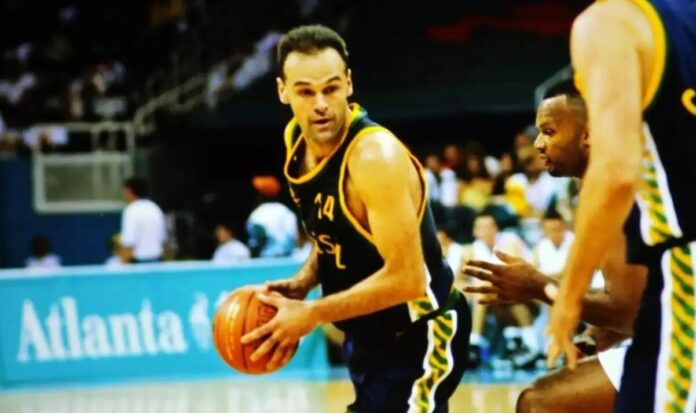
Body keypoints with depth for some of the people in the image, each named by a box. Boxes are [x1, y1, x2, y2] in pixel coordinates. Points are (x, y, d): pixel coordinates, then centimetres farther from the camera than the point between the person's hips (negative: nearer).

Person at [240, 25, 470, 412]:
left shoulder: (376, 156, -28)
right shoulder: (298, 139, -1)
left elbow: (406, 279, -30)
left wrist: (311, 315, -25)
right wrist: (303, 281, -2)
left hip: (419, 335, -9)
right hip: (372, 333, 9)